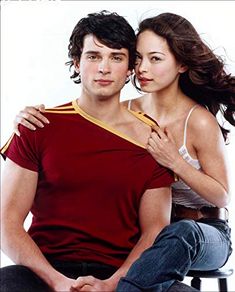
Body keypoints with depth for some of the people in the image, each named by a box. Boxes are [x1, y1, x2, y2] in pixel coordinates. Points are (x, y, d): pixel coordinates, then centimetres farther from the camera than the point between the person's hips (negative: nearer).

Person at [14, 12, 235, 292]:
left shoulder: (199, 121, -15)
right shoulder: (128, 112, -2)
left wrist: (176, 162, -22)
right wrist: (28, 120, -16)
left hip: (205, 231, -3)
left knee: (181, 233, -43)